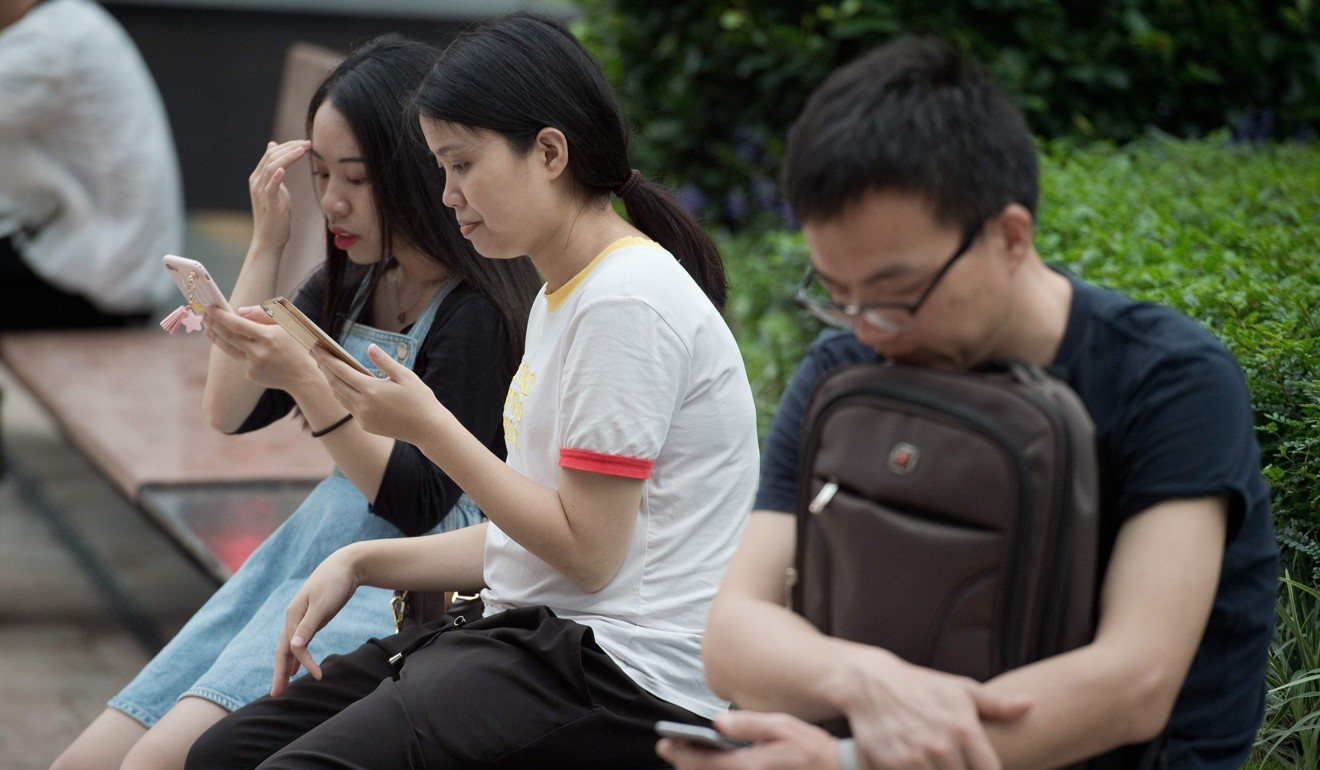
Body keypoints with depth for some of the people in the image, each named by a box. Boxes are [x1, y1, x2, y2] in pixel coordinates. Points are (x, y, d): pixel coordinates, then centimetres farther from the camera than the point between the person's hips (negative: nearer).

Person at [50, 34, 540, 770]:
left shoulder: (477, 311, -14)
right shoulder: (351, 283, 10)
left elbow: (417, 502, -16)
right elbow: (232, 411, 7)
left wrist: (304, 378, -28)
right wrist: (267, 243, 1)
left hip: (399, 589, -8)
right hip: (308, 549, 8)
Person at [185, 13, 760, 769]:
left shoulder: (628, 302, -15)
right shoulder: (559, 298, 15)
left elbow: (587, 551, -16)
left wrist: (428, 425, -11)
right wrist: (360, 563, 6)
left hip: (623, 673, -9)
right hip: (543, 634, 9)